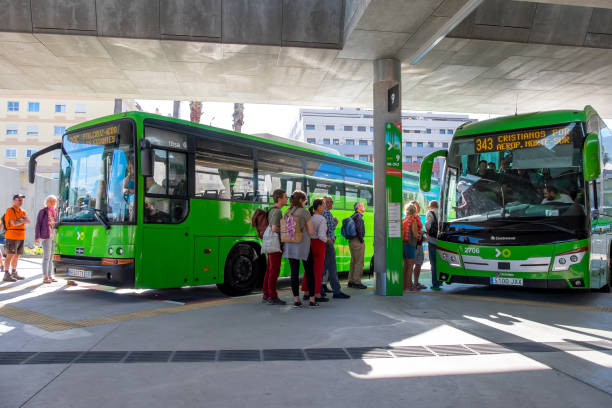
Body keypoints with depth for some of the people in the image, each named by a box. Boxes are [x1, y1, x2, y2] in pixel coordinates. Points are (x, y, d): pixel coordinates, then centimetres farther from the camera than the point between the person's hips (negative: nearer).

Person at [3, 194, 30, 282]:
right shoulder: (10, 211, -7)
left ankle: (14, 273, 19)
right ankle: (6, 275, -8)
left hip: (21, 237, 7)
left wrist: (19, 220, -15)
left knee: (16, 256, 11)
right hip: (12, 236, -7)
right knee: (10, 255, -9)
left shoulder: (23, 212, 16)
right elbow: (14, 223, -19)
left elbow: (28, 221, 1)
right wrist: (23, 220, -3)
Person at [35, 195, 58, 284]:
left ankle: (49, 276, 13)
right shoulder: (43, 211, -3)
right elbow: (38, 224, -5)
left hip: (54, 236, 7)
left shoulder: (54, 212, 16)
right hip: (46, 236, -7)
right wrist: (37, 237, -11)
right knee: (47, 256, -11)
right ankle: (45, 277, -8)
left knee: (51, 256, 8)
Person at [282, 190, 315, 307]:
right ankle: (312, 299, 10)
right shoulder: (305, 212, -9)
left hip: (290, 245, 4)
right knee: (309, 272, 8)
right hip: (303, 245, -4)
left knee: (294, 273, 5)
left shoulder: (286, 213, 6)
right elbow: (311, 232, -8)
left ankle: (296, 300, 6)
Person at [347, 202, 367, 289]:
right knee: (359, 262, -6)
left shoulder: (352, 216, 15)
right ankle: (357, 282, -4)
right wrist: (361, 239, -14)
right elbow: (358, 228, -22)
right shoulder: (358, 216, -12)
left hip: (351, 241, 10)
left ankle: (351, 281, 18)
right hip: (357, 241, -10)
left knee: (353, 261, 14)